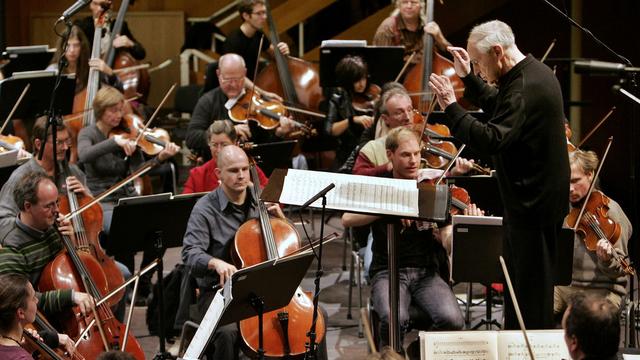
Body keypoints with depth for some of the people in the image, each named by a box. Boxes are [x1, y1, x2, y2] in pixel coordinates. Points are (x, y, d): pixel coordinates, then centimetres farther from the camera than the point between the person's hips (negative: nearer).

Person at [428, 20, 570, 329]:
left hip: (533, 204, -11)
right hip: (539, 196, 11)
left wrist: (451, 107, -30)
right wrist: (468, 78, 17)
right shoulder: (535, 73, 9)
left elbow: (492, 139, -33)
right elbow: (500, 109, 25)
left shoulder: (525, 88, -24)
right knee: (516, 279, 19)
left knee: (530, 283, -3)